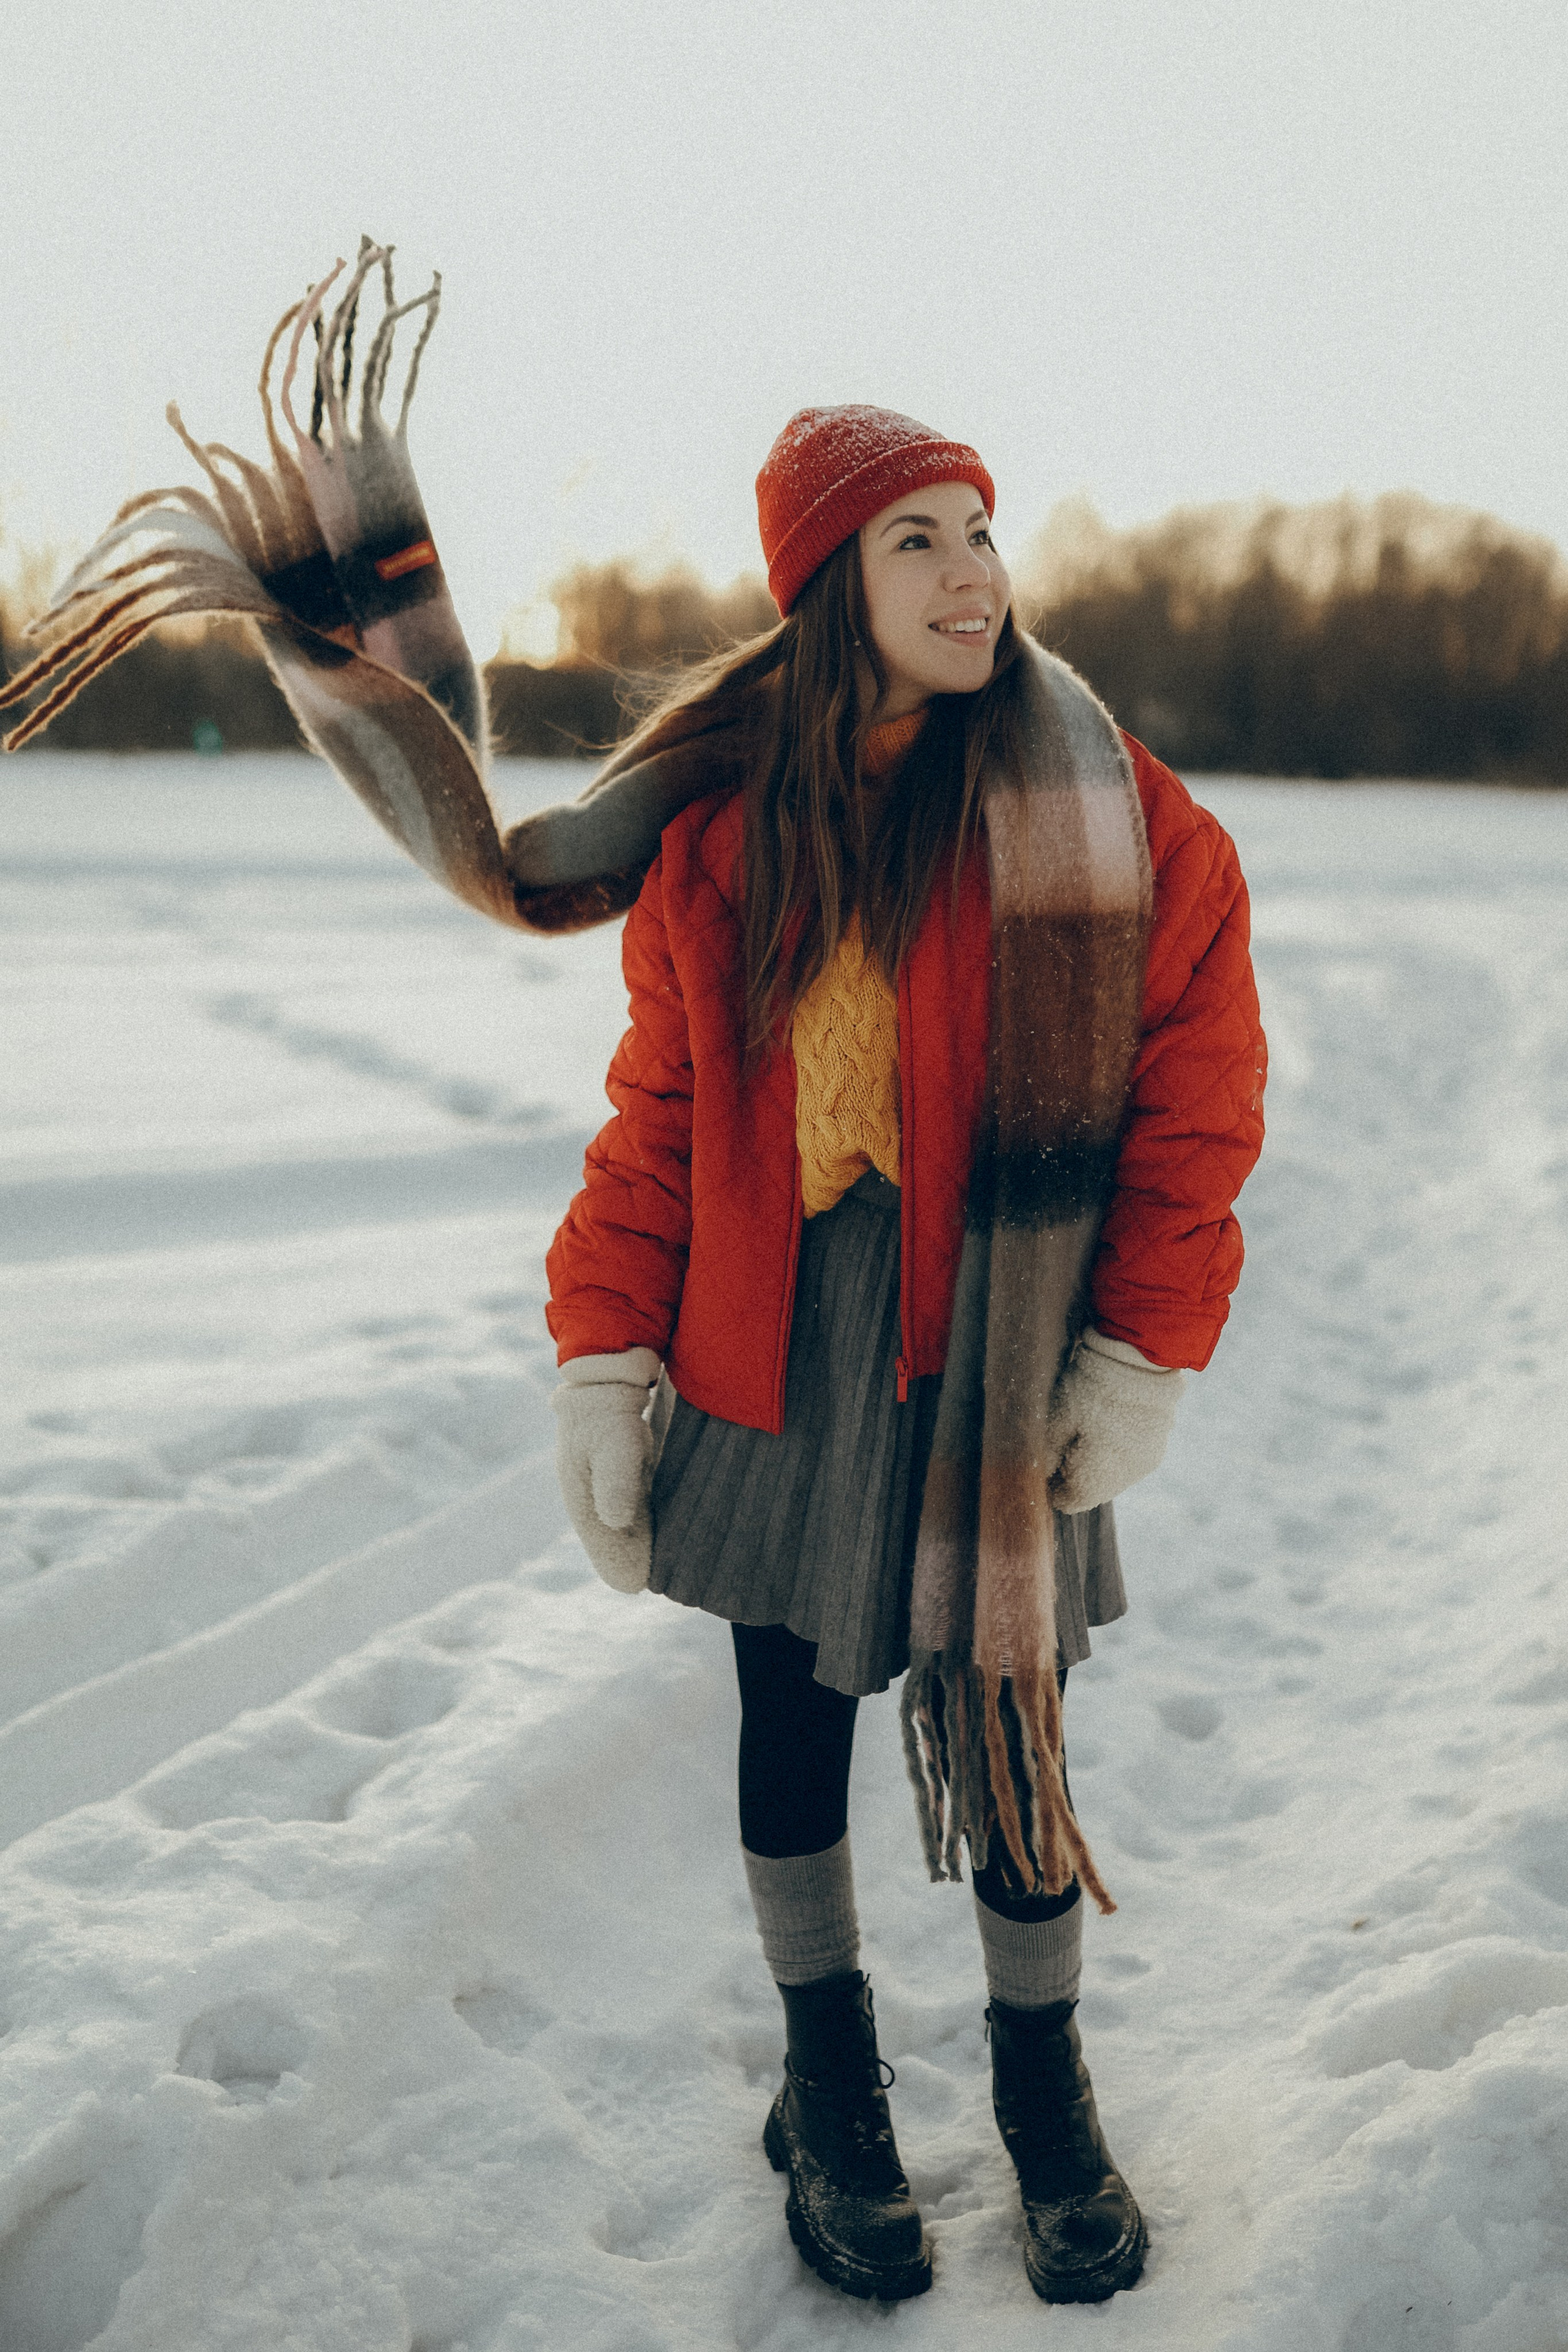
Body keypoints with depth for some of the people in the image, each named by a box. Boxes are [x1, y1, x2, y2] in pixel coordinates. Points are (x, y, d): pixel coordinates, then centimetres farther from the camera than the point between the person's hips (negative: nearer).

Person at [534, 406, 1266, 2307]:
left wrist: (1142, 1353, -8)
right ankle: (830, 2082, 37)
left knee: (1010, 1731, 7)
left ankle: (1043, 2089, 34)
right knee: (795, 1723, 14)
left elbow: (1196, 1095, -3)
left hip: (1003, 1357, -1)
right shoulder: (722, 828, 0)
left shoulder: (1109, 814, -5)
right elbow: (659, 1113, 4)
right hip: (777, 1361, 2)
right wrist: (604, 1358, -2)